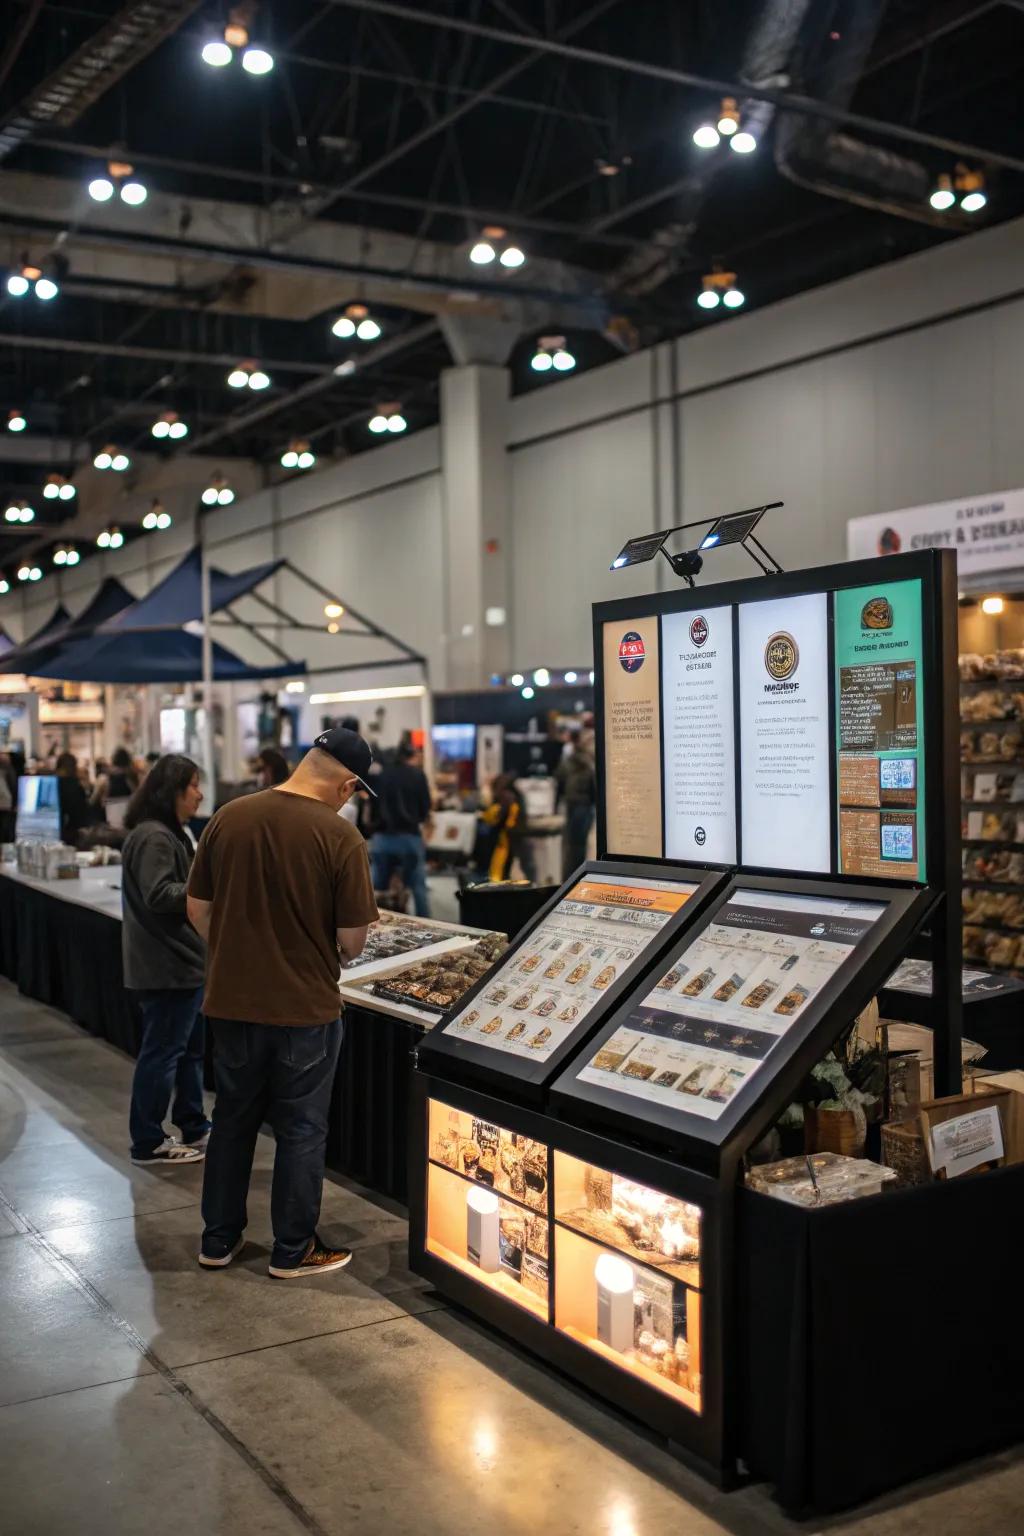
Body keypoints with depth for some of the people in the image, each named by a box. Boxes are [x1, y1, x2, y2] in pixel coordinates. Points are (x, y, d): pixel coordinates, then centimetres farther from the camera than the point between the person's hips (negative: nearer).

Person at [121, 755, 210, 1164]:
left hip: (181, 960, 11)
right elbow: (158, 895, -25)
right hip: (167, 964, -11)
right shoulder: (154, 837, -19)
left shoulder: (167, 833, 15)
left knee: (191, 1047, 18)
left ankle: (194, 1128, 29)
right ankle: (148, 1142, 10)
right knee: (162, 1051, -1)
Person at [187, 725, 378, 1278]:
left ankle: (218, 1239, 31)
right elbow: (352, 939, -13)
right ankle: (293, 1251, 22)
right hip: (304, 1009, -4)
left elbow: (198, 910, 3)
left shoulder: (228, 819, -4)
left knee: (233, 1119, 19)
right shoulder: (340, 838, -17)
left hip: (231, 1001, 4)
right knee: (301, 1130, 11)